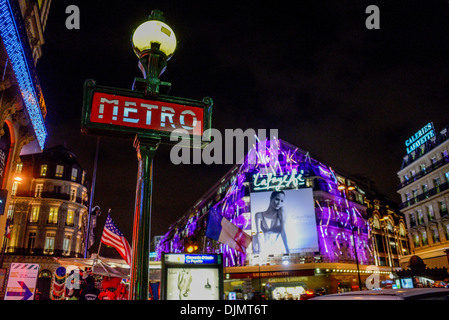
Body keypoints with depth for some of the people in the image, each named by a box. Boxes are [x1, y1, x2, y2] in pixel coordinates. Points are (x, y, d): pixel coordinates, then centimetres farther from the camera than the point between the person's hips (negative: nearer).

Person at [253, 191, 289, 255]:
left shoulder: (281, 216, 4)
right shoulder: (259, 215, -2)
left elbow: (283, 232, -5)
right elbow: (259, 234, -11)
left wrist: (287, 250, -16)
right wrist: (260, 251, -22)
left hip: (274, 251, 2)